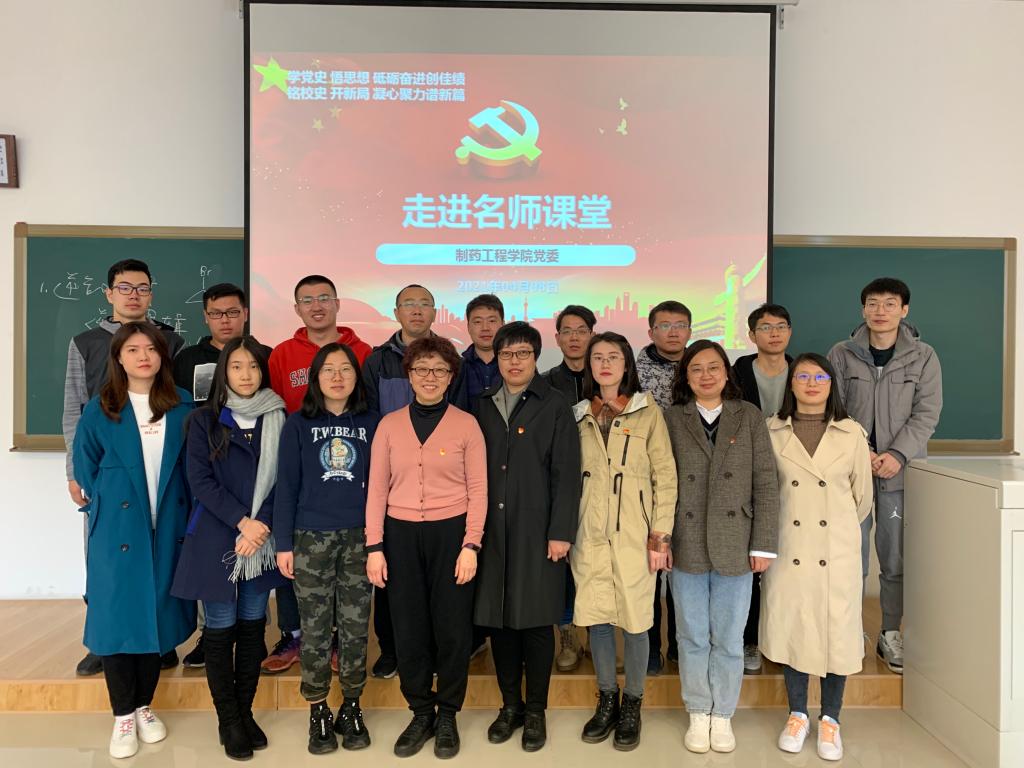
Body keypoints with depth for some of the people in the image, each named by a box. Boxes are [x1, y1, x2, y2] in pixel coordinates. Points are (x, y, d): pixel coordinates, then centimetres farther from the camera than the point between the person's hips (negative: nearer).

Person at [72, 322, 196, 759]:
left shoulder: (182, 407, 3)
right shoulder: (99, 411, -1)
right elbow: (86, 468, 6)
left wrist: (178, 511, 4)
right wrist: (107, 507, 5)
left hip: (167, 528, 2)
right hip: (118, 530, -1)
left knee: (157, 613, 8)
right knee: (118, 615, 1)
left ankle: (144, 706, 25)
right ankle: (123, 714, 16)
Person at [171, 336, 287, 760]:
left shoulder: (278, 419, 4)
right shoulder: (204, 420, 0)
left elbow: (283, 480, 0)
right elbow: (200, 481, -6)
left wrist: (260, 524, -12)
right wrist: (242, 522, -14)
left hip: (261, 537, 2)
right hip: (216, 537, -2)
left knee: (252, 625, 10)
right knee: (220, 629, 4)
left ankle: (245, 712, 24)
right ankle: (228, 721, 17)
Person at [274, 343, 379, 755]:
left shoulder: (371, 423, 4)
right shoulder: (298, 424, 2)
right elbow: (286, 486, 0)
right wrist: (284, 543, -4)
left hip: (360, 538, 1)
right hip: (311, 538, -1)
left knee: (355, 627, 7)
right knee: (315, 629, 7)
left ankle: (351, 709, 22)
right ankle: (318, 713, 21)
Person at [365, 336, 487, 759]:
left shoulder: (466, 424, -1)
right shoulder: (389, 424, 4)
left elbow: (477, 490, -1)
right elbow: (377, 488, 4)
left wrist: (471, 545, -8)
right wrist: (374, 546, -1)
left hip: (450, 534, -2)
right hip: (401, 535, 2)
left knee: (452, 628, 6)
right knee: (409, 628, 9)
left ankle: (447, 715, 25)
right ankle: (420, 713, 28)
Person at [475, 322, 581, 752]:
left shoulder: (555, 406, -1)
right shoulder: (483, 406, 10)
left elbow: (566, 474, -5)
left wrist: (561, 532, -11)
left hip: (537, 530, -3)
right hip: (493, 530, 3)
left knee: (536, 621, 4)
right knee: (498, 619, 9)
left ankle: (536, 711, 20)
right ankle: (510, 705, 26)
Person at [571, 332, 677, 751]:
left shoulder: (648, 411, 0)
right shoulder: (580, 415, 9)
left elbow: (665, 477, -3)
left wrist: (661, 536, -8)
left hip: (634, 535, -3)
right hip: (590, 534, 3)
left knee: (635, 621, 4)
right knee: (596, 618, 9)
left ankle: (632, 705, 24)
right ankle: (607, 701, 28)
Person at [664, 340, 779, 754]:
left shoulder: (750, 417, 2)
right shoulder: (672, 420, 2)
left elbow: (766, 485, 0)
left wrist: (764, 545, -4)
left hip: (735, 548, 0)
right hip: (686, 547, 0)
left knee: (729, 638, 11)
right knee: (693, 636, 11)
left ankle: (723, 715, 28)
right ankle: (699, 714, 28)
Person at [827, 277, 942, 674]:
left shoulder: (923, 357, 4)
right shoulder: (842, 354, 3)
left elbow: (926, 413, -2)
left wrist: (898, 454, -15)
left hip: (900, 470, 0)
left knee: (896, 559, 7)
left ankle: (890, 635, 22)